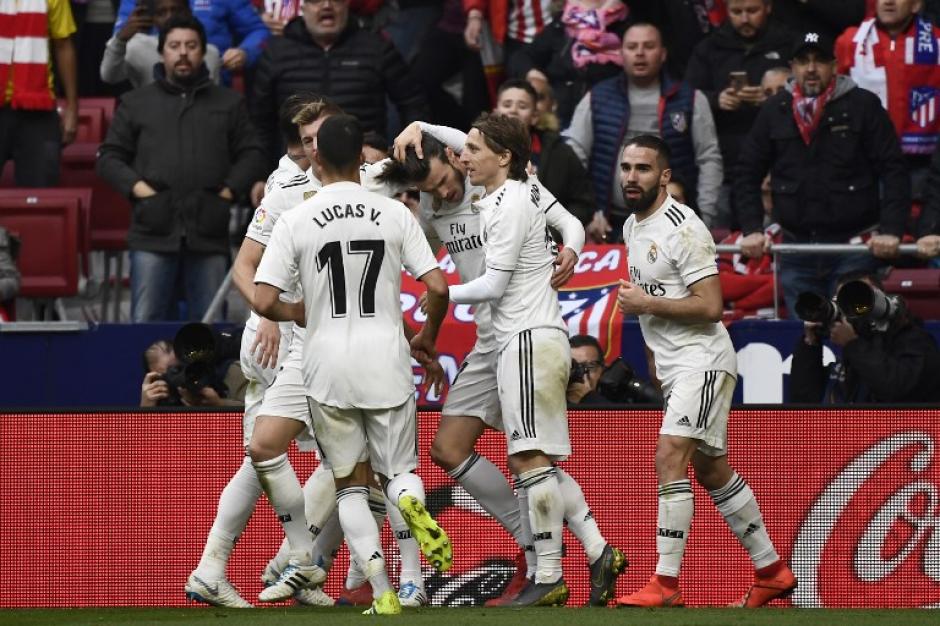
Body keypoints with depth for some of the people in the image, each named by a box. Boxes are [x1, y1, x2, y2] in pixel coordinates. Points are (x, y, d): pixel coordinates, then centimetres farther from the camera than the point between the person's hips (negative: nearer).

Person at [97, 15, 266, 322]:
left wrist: (229, 190, -1)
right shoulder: (137, 103, 14)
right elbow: (109, 157, 12)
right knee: (145, 322, -6)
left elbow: (252, 155, 14)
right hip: (153, 232, -1)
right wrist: (137, 187, -4)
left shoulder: (228, 103, 16)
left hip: (209, 235, 1)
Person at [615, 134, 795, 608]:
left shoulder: (682, 228, -16)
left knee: (670, 458, -20)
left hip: (703, 360, -10)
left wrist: (645, 304, -17)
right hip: (674, 366, 10)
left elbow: (710, 306, -22)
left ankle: (666, 586, -22)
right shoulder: (633, 227, 13)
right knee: (711, 469, 15)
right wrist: (654, 361, 26)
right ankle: (772, 572, 26)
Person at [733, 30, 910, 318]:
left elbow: (894, 172, -4)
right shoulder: (774, 112, 8)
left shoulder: (863, 106, -1)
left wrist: (890, 230, -14)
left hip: (854, 248, -3)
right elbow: (747, 174, 11)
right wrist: (752, 230, -1)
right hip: (796, 248, 3)